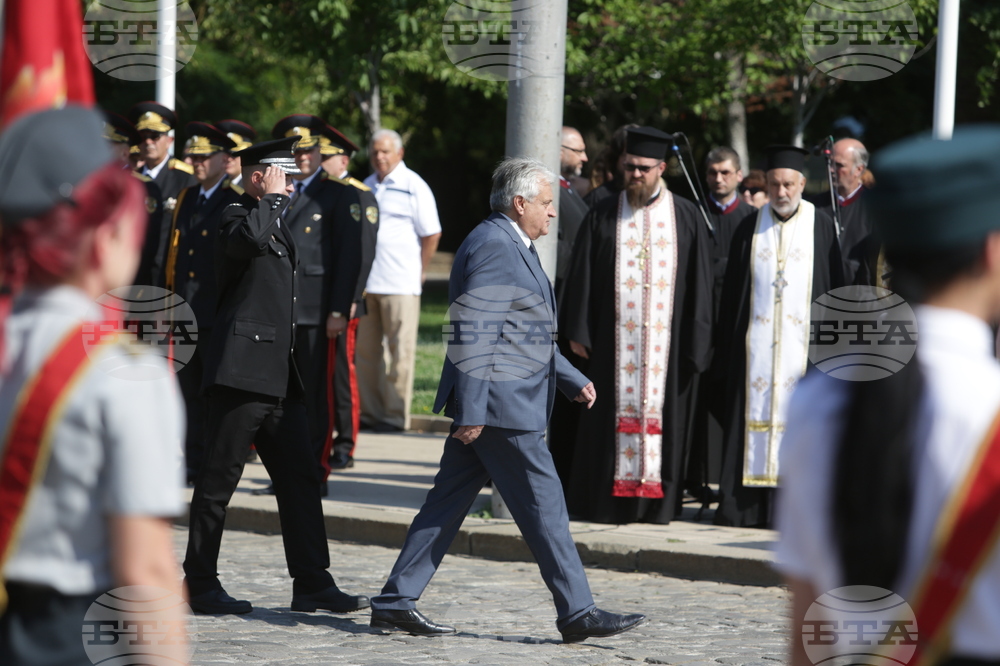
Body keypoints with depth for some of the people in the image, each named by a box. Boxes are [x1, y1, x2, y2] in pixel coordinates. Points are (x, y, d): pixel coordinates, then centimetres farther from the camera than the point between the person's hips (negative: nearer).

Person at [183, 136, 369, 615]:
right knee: (219, 479, -2)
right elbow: (251, 238, -32)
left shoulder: (277, 226, 22)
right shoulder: (237, 217, -6)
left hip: (279, 377, 9)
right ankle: (201, 585, 3)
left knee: (300, 478, 5)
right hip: (242, 373, -9)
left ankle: (312, 584, 6)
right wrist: (272, 198, -18)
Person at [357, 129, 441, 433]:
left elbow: (431, 234, -2)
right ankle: (369, 411, 13)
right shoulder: (366, 186, 15)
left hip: (400, 283, -6)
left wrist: (419, 272, 0)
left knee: (399, 352, -3)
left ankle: (396, 415, -1)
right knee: (367, 350, 7)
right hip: (366, 282, 6)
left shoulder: (413, 187, -3)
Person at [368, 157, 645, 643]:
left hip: (485, 406, 11)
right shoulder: (493, 246, -15)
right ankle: (577, 612, -1)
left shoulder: (514, 247, 19)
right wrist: (471, 411, -23)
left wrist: (573, 379, 22)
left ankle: (396, 602, 12)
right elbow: (474, 332, -20)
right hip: (500, 404, -11)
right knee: (543, 506, -5)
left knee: (448, 503, 10)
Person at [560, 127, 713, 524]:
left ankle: (656, 502, 6)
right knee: (612, 415, 0)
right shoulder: (604, 216, 7)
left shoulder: (687, 218, 6)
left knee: (661, 413, 1)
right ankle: (607, 501, 4)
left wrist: (696, 343, -1)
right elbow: (582, 277, 5)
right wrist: (579, 333, -3)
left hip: (666, 339, 0)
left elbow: (699, 284, 5)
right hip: (613, 338, 0)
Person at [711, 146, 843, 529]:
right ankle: (744, 507, 2)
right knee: (753, 418, 0)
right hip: (755, 347, 2)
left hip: (803, 347, -2)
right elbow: (731, 294, 9)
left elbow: (835, 293, 4)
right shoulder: (749, 229, 8)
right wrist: (725, 350, 4)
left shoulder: (821, 228, 3)